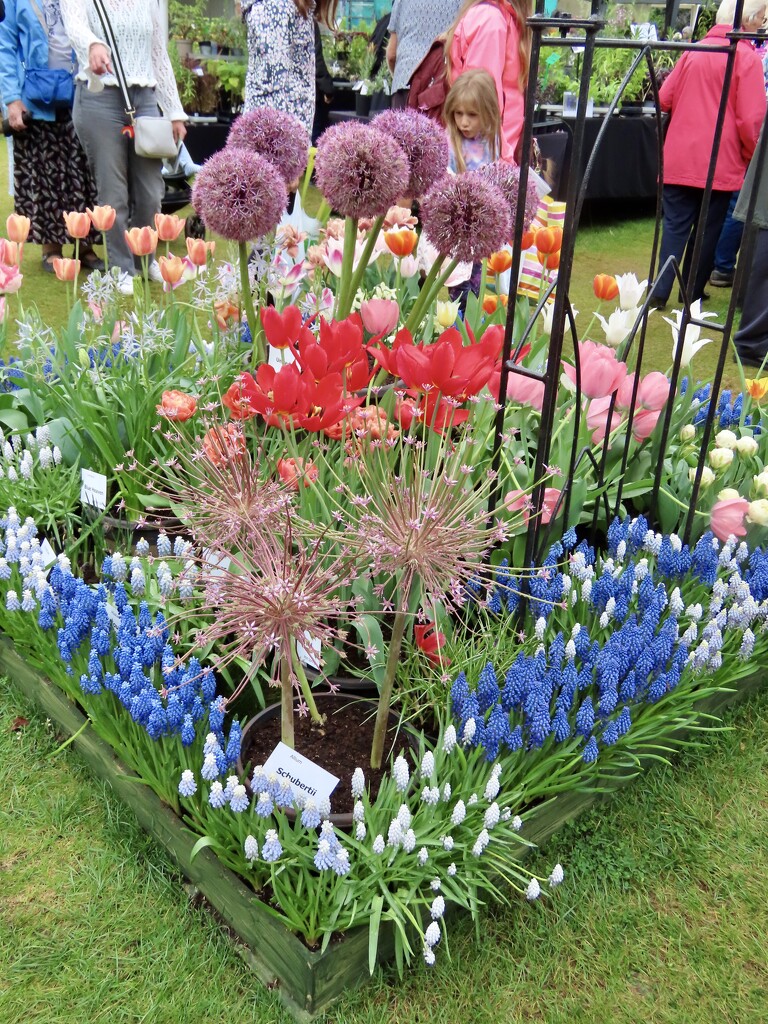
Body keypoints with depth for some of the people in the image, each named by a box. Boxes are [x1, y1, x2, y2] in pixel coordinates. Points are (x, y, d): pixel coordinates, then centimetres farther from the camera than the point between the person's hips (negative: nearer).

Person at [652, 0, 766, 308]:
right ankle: (693, 293, 17)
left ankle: (661, 291, 2)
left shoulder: (694, 51, 5)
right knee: (707, 230, 9)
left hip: (678, 158, 4)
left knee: (675, 225, 9)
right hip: (720, 162, -3)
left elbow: (664, 98, 8)